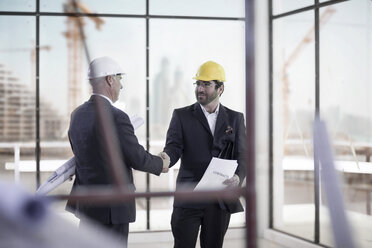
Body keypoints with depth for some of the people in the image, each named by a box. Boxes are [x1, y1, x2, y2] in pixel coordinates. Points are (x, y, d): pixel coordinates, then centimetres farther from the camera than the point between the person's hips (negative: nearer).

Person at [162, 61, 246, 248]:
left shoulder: (235, 119, 10)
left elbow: (241, 154, 5)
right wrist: (165, 159, -30)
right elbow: (173, 147, -6)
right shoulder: (181, 115, 5)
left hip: (220, 202, 2)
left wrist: (238, 177, -16)